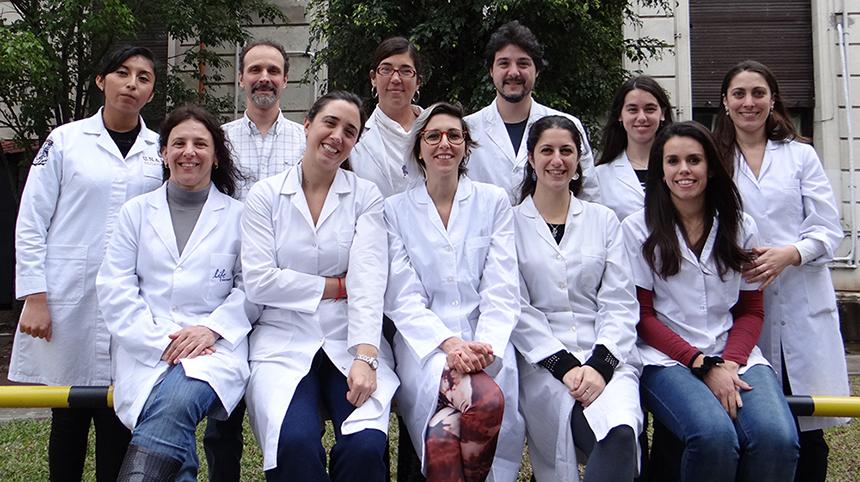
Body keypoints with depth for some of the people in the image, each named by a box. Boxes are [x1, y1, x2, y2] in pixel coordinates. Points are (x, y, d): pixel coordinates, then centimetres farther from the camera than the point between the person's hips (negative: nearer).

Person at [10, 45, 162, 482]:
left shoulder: (162, 151, 8)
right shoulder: (65, 140, 3)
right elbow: (30, 223, 1)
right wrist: (34, 297, -6)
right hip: (69, 300, -1)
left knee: (118, 423, 3)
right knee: (68, 418, 8)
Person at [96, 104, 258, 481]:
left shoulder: (238, 215, 13)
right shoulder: (136, 211, 15)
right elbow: (115, 288, 6)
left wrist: (213, 327, -11)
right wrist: (160, 341, -8)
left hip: (214, 346, -1)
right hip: (146, 349, 1)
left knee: (177, 402, -33)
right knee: (174, 406, -30)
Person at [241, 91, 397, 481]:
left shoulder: (366, 196, 6)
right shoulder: (265, 195, 6)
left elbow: (368, 281, -8)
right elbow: (258, 282, -4)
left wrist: (365, 357, -20)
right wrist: (338, 286, -4)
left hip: (350, 343, 1)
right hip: (284, 343, 0)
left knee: (366, 445, -24)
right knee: (295, 444, -27)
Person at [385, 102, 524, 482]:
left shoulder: (494, 202, 12)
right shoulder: (395, 210, 10)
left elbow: (501, 291, 3)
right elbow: (403, 298, 1)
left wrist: (483, 346, -15)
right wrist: (448, 343, -16)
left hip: (485, 341, 1)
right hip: (424, 342, -1)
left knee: (489, 402, -33)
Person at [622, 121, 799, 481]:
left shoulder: (740, 227, 12)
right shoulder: (638, 229, 3)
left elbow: (751, 311, 12)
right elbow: (642, 315, 0)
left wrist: (730, 363, -8)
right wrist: (705, 366, -10)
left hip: (735, 357, 3)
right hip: (667, 360, -2)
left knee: (777, 438, -27)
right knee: (715, 435, -32)